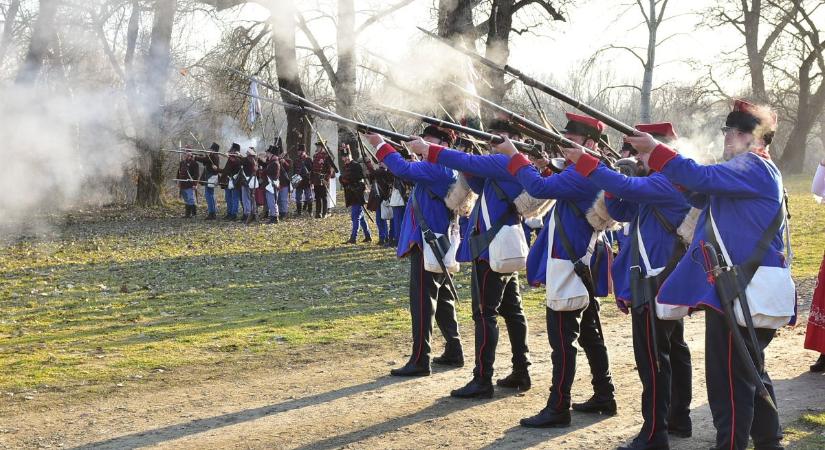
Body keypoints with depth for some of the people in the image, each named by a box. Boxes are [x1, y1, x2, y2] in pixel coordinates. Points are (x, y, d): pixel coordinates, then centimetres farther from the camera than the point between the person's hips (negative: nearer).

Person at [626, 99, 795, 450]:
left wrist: (655, 150, -18)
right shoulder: (750, 169, 20)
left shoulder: (754, 167, -11)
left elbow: (702, 178, -25)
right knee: (750, 372, 21)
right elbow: (701, 196, 18)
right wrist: (657, 156, 8)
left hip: (742, 292, -11)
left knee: (728, 378, -6)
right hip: (748, 289, 11)